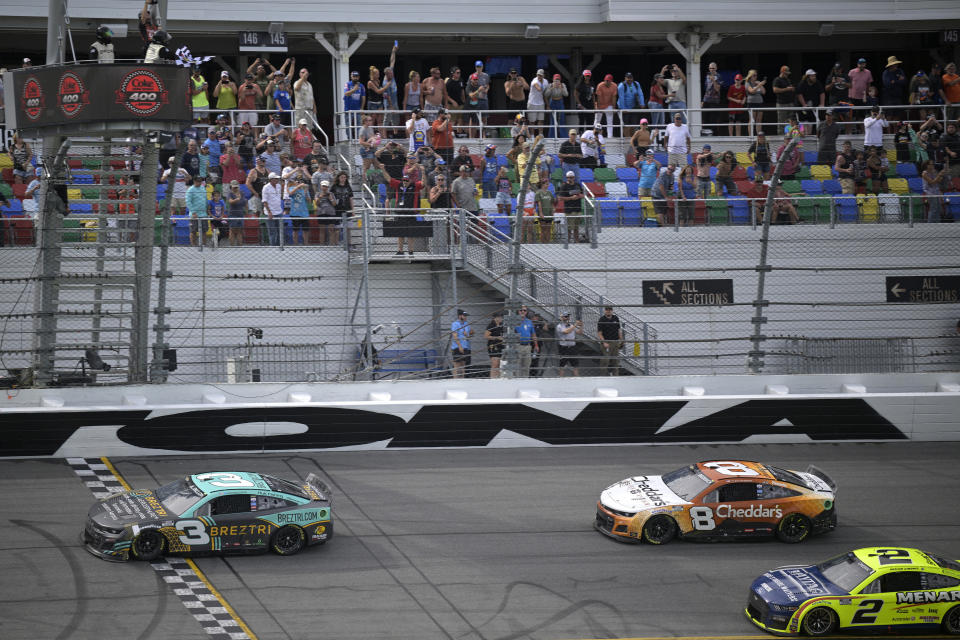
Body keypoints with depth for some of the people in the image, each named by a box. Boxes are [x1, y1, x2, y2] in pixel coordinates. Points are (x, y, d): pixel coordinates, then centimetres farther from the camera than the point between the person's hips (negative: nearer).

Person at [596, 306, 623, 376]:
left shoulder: (616, 318, 10)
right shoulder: (601, 320, -6)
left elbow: (619, 330, 16)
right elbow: (599, 333, -8)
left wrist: (621, 340, 8)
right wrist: (604, 342, -18)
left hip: (615, 342, 5)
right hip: (606, 343, -5)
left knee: (615, 360, 7)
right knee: (605, 360, -8)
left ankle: (616, 375, 14)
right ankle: (603, 374, -2)